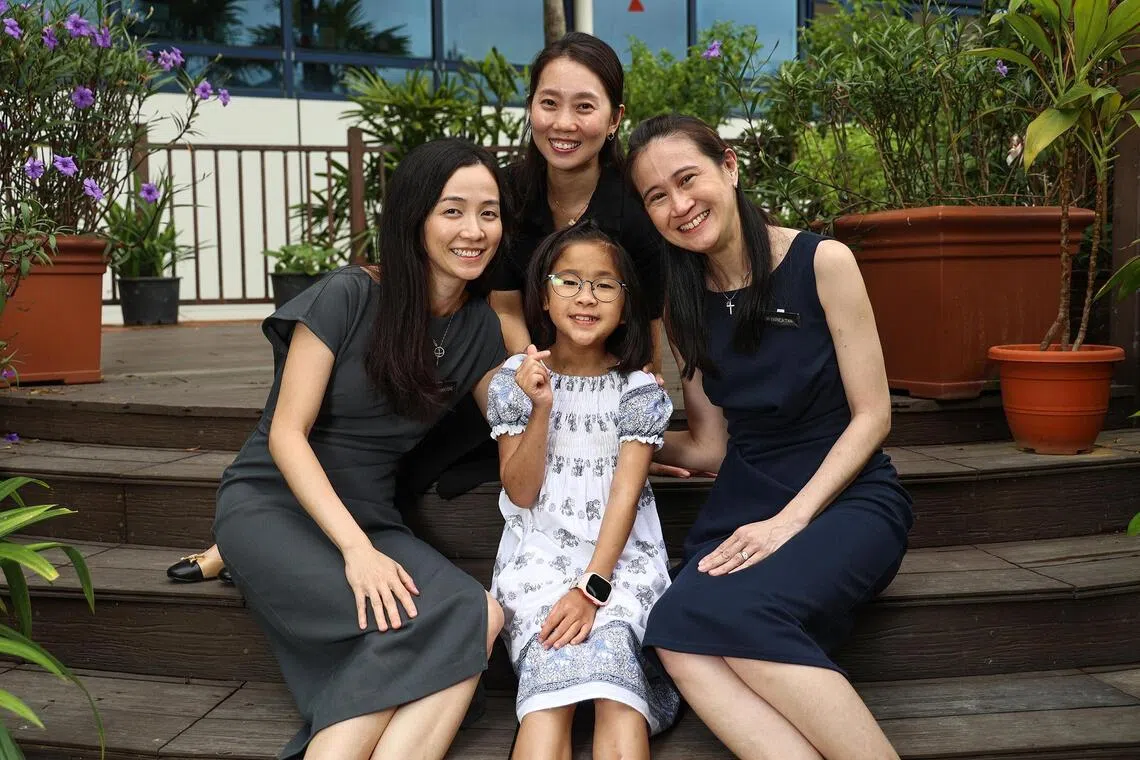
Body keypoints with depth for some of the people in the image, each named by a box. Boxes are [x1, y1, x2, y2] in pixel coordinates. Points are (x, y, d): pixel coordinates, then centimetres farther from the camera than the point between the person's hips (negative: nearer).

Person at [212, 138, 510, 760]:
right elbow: (286, 434, -13)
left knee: (482, 617, -26)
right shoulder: (348, 297, -11)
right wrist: (356, 549, -23)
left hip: (370, 517, 5)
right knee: (411, 621, -31)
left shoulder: (480, 328, 5)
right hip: (271, 505, -5)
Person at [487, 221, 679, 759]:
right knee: (550, 690, -28)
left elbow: (625, 495, -5)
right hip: (540, 553, 0)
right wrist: (541, 407, -14)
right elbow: (520, 493, 0)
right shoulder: (516, 379, 4)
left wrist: (592, 586, -18)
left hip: (621, 556, 0)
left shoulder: (638, 390, 3)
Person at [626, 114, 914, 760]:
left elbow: (872, 414, -6)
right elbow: (710, 447, 11)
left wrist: (791, 519, -15)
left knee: (735, 613, -35)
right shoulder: (684, 303, 9)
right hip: (743, 503, 4)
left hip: (845, 495, -4)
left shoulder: (821, 263, -5)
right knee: (677, 632, -29)